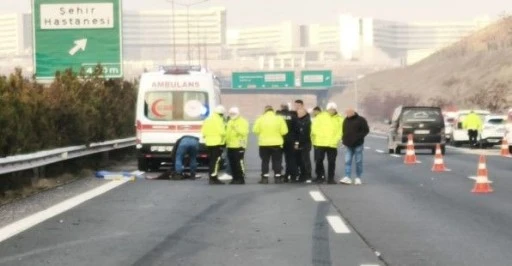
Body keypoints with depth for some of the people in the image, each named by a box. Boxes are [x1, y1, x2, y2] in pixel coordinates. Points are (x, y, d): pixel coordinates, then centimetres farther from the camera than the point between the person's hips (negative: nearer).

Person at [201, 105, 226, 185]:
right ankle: (214, 178, -14)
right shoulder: (218, 120, -12)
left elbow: (203, 132, 15)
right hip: (217, 143, -9)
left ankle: (211, 178, 16)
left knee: (211, 161, 14)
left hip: (209, 143, 9)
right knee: (216, 161, -9)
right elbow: (222, 132, -18)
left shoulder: (208, 119, 16)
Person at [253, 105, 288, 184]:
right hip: (277, 143, 0)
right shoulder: (279, 118, -4)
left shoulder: (260, 119, -4)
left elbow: (255, 130, -4)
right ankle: (277, 177, 6)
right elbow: (284, 131, -7)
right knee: (277, 161, 8)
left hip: (264, 144, 0)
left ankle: (264, 178, 4)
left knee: (265, 161, 7)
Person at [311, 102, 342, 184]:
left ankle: (330, 178, 11)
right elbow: (314, 127, 1)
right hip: (320, 143, -1)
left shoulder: (339, 119, 8)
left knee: (331, 162, 4)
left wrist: (336, 139, -11)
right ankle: (320, 176, 15)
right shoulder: (320, 116, 3)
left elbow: (340, 131, 3)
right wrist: (316, 136, -10)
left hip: (332, 144, 1)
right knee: (319, 160, 2)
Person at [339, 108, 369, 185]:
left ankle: (358, 178, 10)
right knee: (347, 161, -3)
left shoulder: (361, 120, -6)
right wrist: (344, 140, 5)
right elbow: (343, 131, 20)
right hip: (349, 145, 5)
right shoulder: (346, 120, 10)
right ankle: (347, 178, -4)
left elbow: (366, 130, -7)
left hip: (358, 145, -5)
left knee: (358, 162, 2)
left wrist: (358, 137, -17)